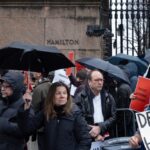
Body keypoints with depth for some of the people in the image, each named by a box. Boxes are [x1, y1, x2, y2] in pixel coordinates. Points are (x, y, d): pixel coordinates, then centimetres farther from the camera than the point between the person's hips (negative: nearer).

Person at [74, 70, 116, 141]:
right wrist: (95, 135, -12)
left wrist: (100, 128, -8)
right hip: (88, 137, -3)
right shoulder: (80, 98, 1)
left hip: (105, 136, 3)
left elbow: (113, 117, 9)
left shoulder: (108, 98, 14)